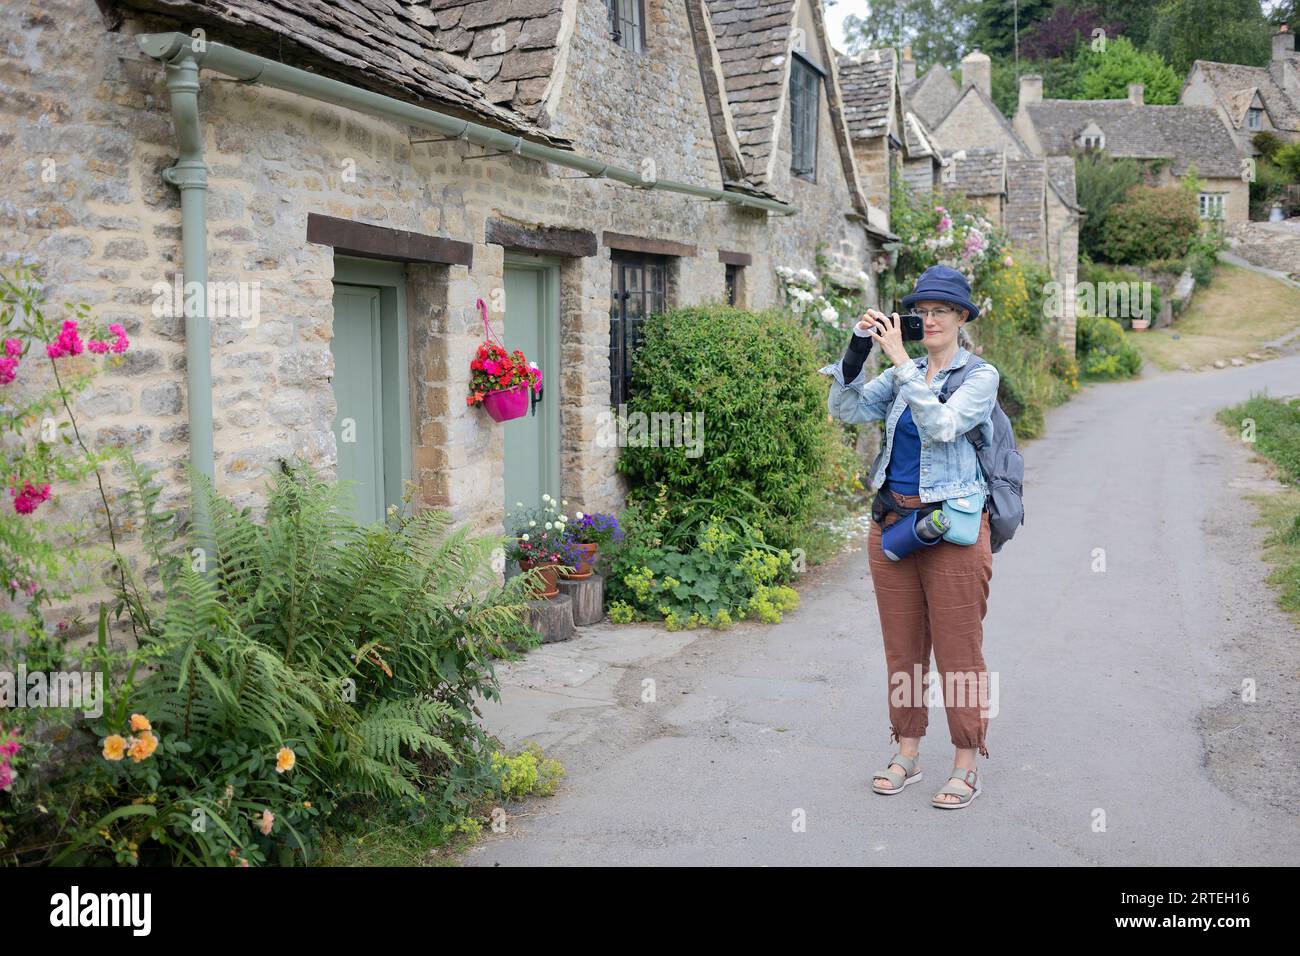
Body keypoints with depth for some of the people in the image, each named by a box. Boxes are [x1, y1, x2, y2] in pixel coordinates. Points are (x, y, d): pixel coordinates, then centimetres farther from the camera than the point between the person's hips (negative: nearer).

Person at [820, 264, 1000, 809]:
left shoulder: (980, 376, -3)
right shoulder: (902, 376, 13)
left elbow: (941, 425, -19)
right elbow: (845, 410, 3)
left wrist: (899, 361, -20)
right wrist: (856, 351, -8)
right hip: (892, 521, 5)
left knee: (958, 650, 0)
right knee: (903, 647, 11)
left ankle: (966, 764, 12)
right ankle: (907, 753, 23)